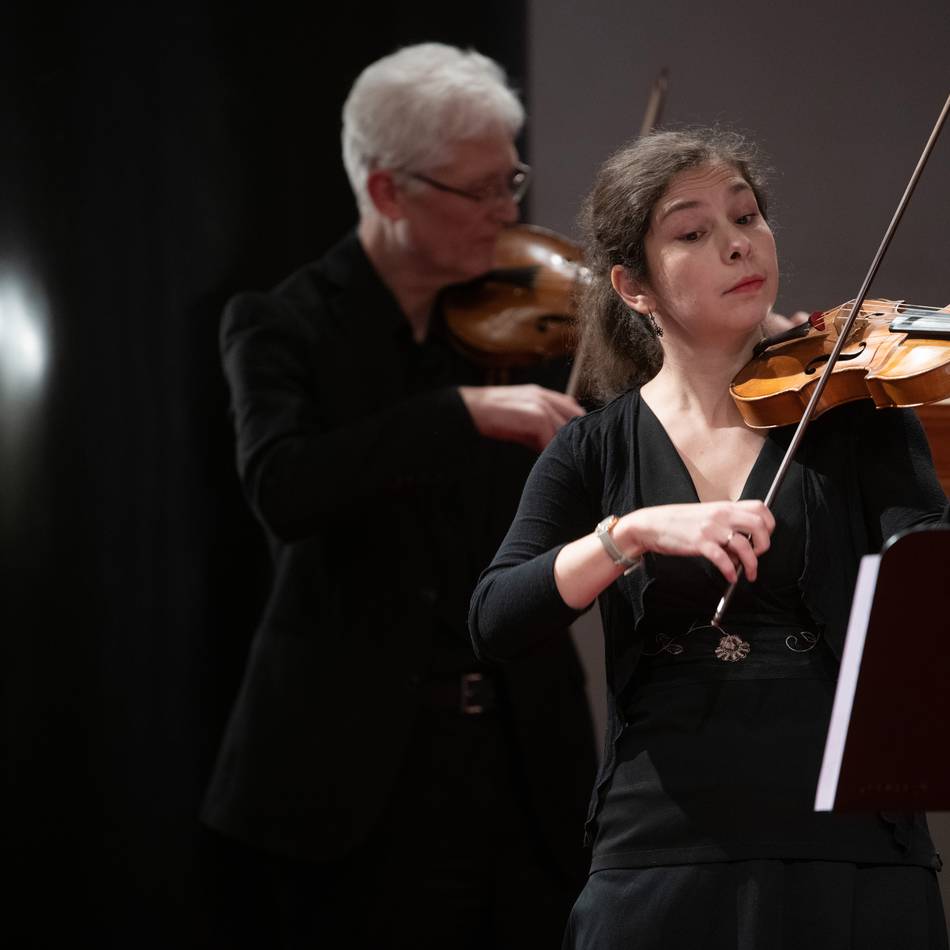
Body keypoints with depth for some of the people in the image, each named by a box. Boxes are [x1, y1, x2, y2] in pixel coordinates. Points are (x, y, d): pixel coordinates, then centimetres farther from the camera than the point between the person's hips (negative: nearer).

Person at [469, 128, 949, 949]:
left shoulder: (854, 411, 3)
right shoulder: (596, 451, 6)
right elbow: (495, 624, -8)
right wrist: (633, 531, -21)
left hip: (852, 858, 0)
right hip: (660, 861, 1)